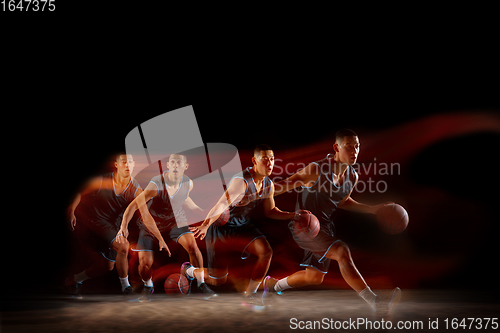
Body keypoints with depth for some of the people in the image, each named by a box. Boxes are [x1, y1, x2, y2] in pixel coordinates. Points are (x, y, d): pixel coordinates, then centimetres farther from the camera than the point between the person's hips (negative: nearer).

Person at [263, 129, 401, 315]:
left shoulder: (352, 176, 0)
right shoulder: (317, 169, -21)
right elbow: (288, 184, -14)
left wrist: (372, 209, 13)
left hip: (325, 226, 8)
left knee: (315, 277, 16)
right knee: (342, 252, -28)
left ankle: (273, 285, 40)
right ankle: (375, 303, -25)